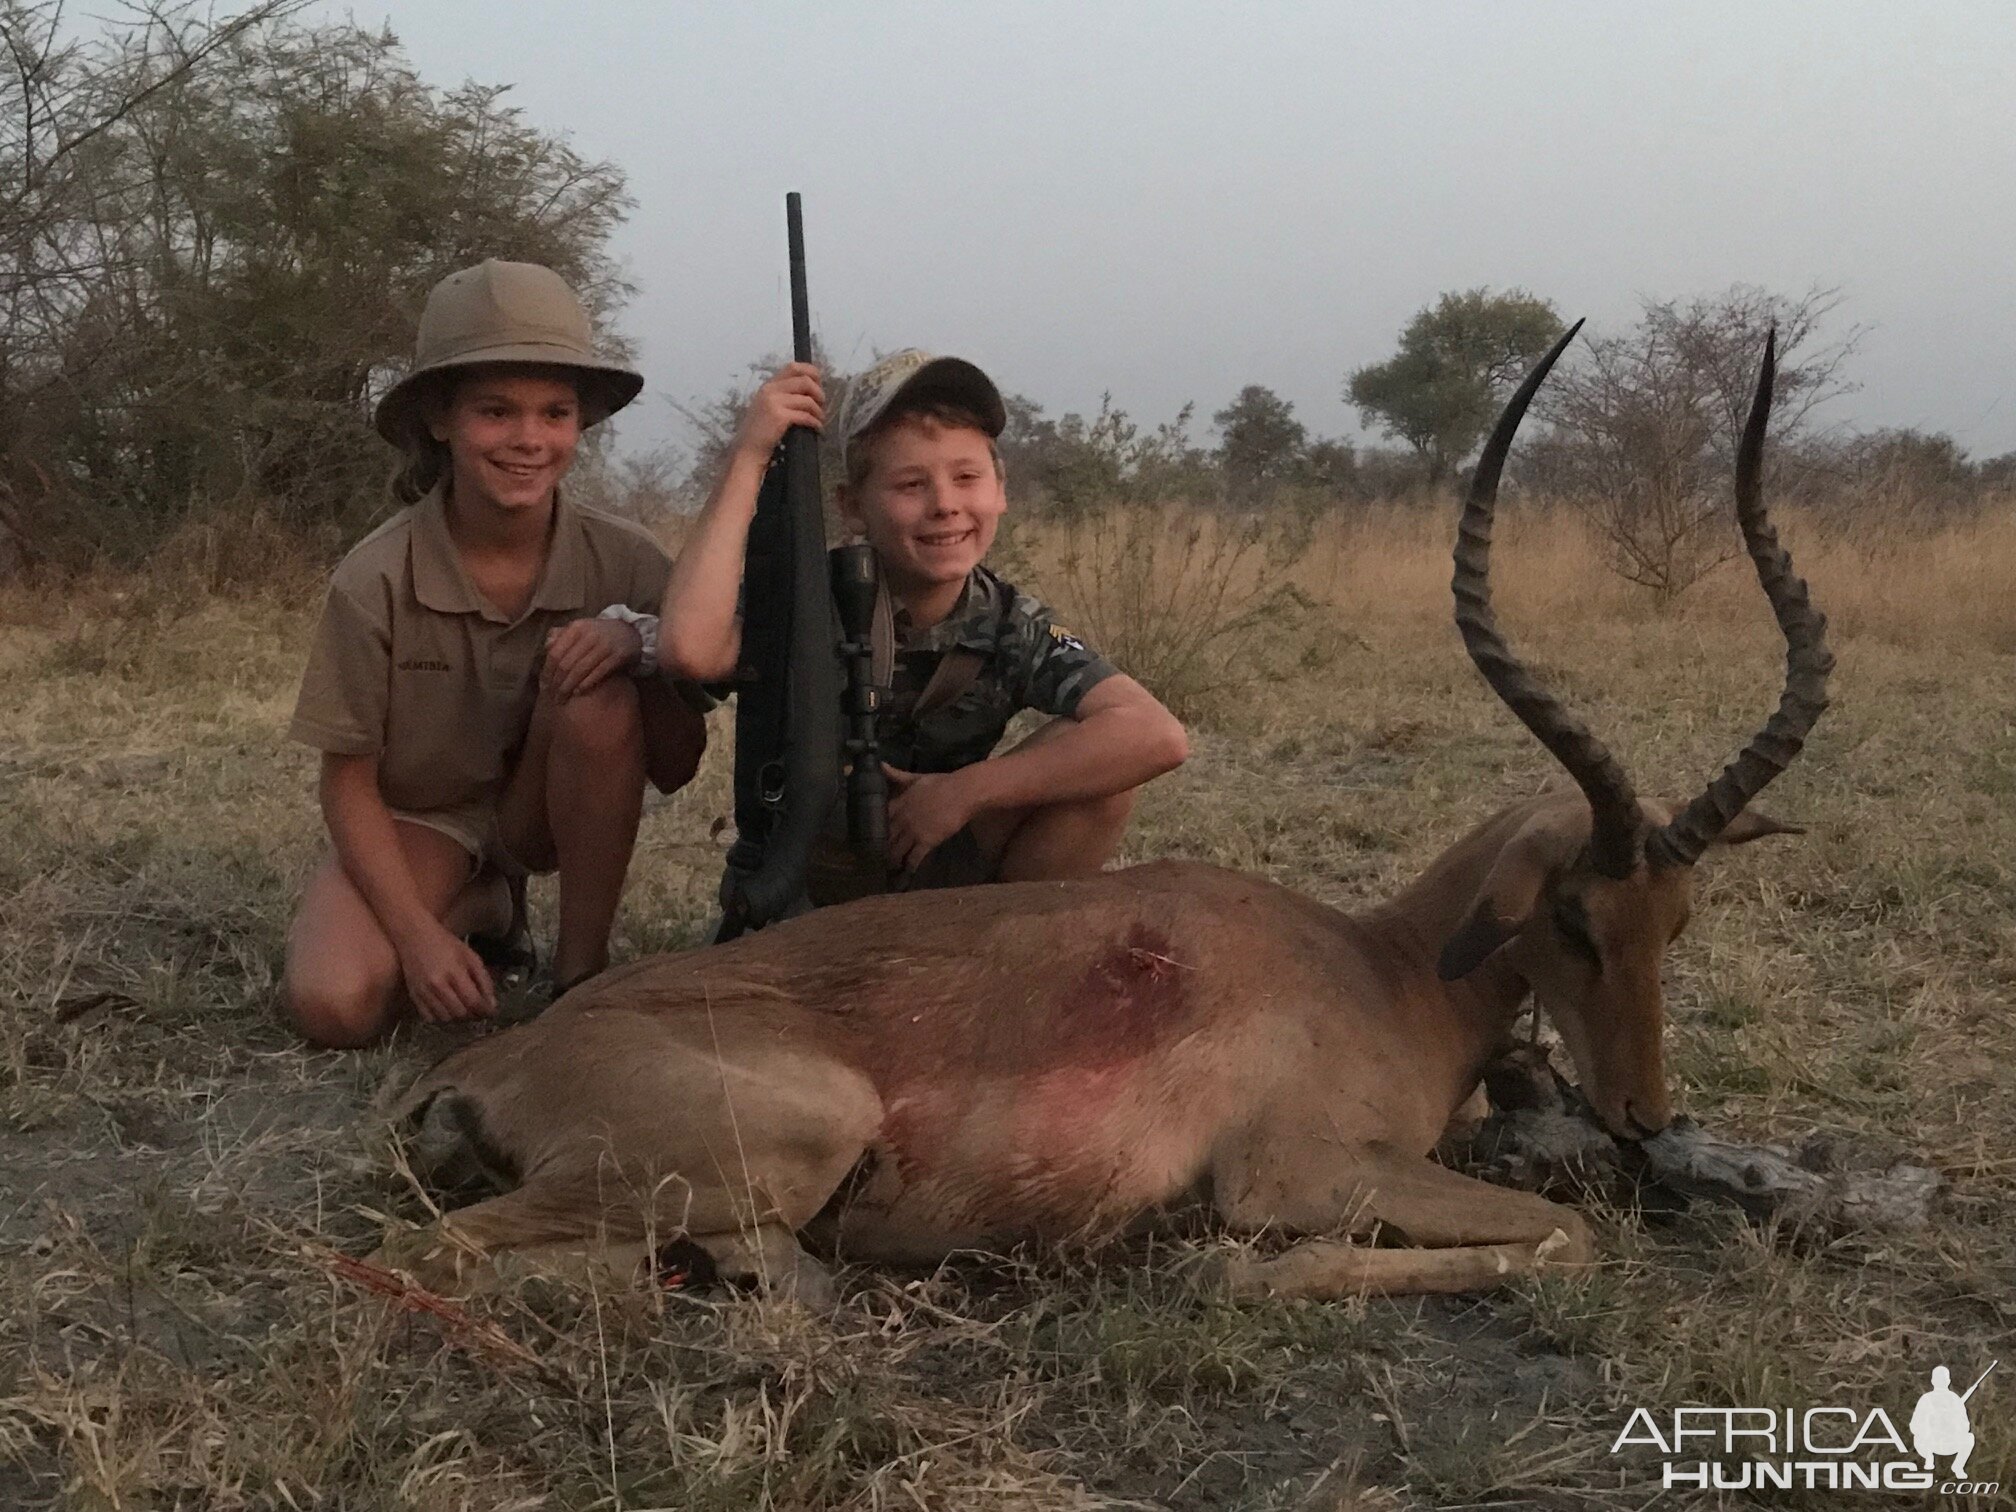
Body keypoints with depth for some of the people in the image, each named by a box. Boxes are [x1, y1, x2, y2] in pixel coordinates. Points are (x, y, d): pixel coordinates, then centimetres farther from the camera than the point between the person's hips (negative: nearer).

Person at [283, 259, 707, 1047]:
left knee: (599, 698, -31)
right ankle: (477, 912, 8)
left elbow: (676, 768, -14)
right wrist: (417, 933, -22)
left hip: (545, 810, 1)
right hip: (415, 821, 0)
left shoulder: (624, 561, -18)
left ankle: (581, 972, -13)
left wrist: (641, 647, -33)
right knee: (335, 1003, -28)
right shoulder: (375, 581, -21)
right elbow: (349, 780, -11)